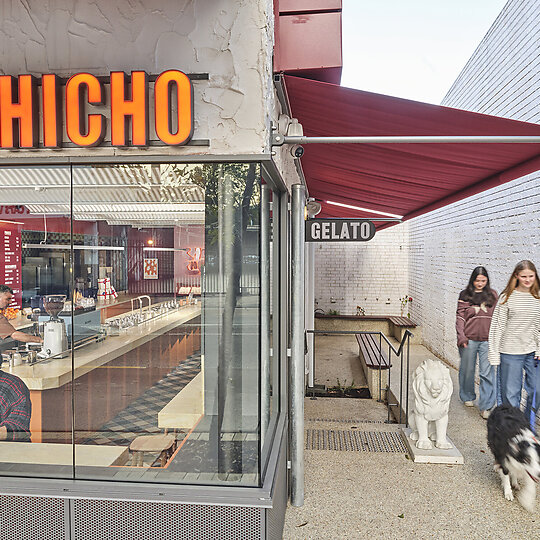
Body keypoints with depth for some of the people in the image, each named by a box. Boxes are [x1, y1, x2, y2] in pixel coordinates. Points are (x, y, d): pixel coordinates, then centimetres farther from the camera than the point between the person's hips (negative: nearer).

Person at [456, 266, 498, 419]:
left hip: (487, 340, 1)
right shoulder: (465, 295, 2)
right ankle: (468, 397, 33)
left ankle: (485, 406, 4)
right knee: (467, 370, 12)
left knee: (487, 372, -3)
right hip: (469, 339, -1)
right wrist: (461, 336, -10)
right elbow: (460, 316, -1)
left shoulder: (492, 295, 8)